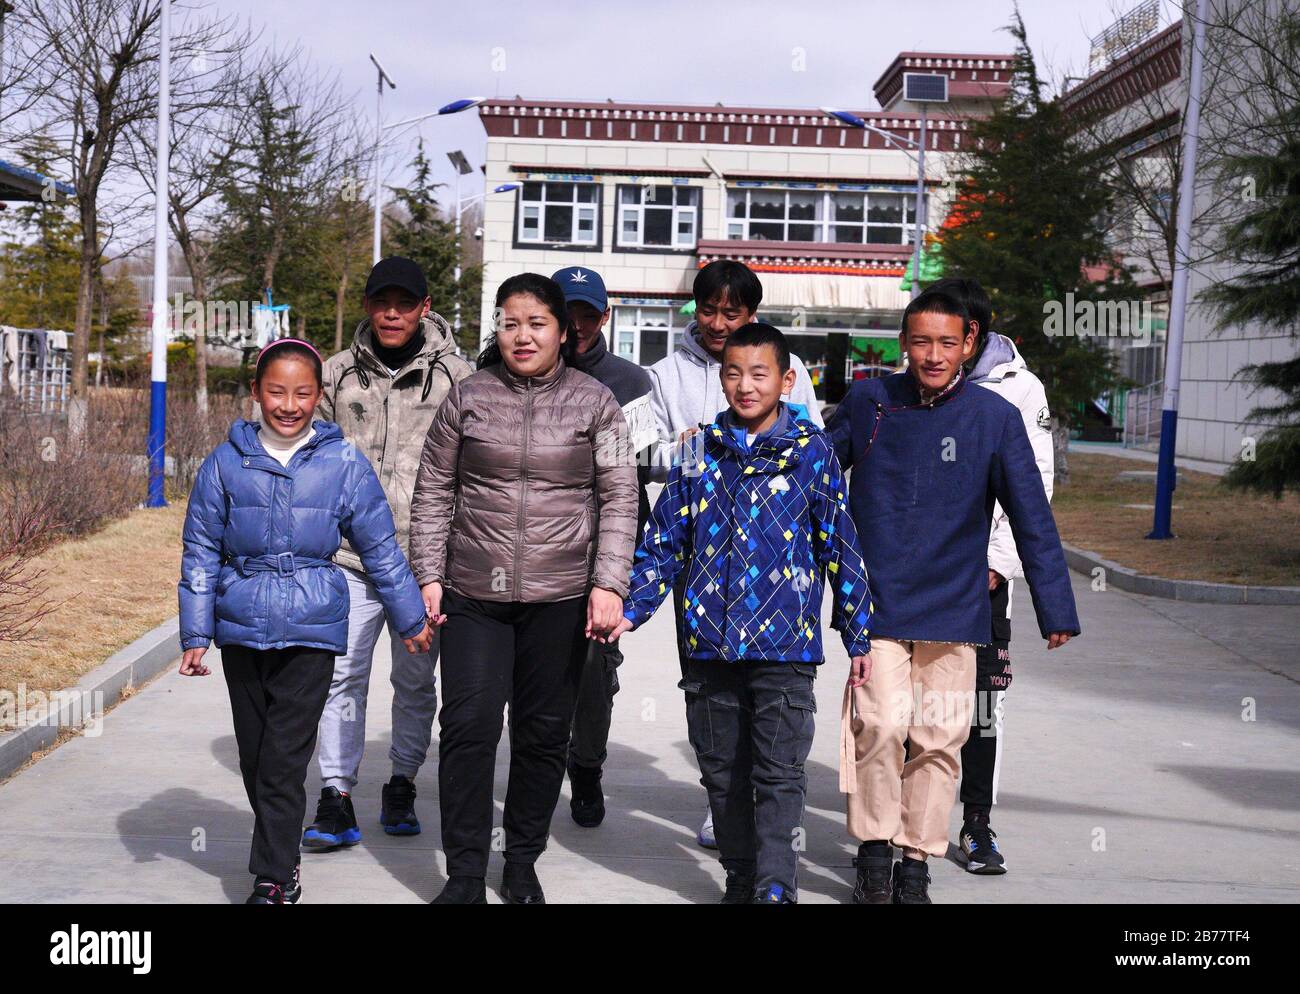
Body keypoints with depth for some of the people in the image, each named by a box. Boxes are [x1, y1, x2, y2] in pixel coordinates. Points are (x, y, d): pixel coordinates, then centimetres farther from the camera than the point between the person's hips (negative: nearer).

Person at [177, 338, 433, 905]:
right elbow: (201, 553, 5)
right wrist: (195, 634, 2)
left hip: (310, 632, -2)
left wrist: (410, 620, 11)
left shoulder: (344, 466, -3)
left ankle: (272, 879, 3)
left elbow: (381, 550, 5)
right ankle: (281, 863, 28)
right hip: (241, 630, 3)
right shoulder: (226, 463, 0)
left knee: (284, 761, -7)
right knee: (254, 758, 12)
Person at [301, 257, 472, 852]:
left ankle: (402, 786, 26)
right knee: (343, 675, -3)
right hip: (351, 556, 1)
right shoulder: (338, 374, 8)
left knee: (416, 680, 10)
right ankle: (336, 798, 2)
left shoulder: (455, 377, 2)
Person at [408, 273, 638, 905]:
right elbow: (433, 492, 9)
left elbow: (619, 498, 1)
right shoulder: (467, 397, 6)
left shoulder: (593, 402, 3)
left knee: (543, 733, 8)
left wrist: (608, 585, -8)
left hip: (559, 598, 0)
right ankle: (465, 876, 4)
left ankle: (523, 863, 24)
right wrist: (428, 576, 2)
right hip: (473, 594, 0)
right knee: (468, 726, -6)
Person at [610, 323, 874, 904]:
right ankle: (741, 882, 25)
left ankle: (775, 889, 1)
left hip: (784, 643, -3)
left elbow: (841, 545, 4)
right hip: (709, 643, 4)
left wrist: (859, 635, 5)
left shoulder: (811, 451, 0)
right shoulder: (701, 451, 7)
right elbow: (664, 540, 11)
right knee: (721, 772, 12)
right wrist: (628, 610, 2)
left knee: (778, 774, -3)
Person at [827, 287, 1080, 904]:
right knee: (880, 726, -9)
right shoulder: (867, 402, 0)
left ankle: (916, 864, 20)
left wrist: (1055, 609, -2)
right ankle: (873, 855, 11)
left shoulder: (995, 417, -4)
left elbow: (1031, 518, -1)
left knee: (939, 739, 4)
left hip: (954, 608, 0)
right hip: (874, 603, 0)